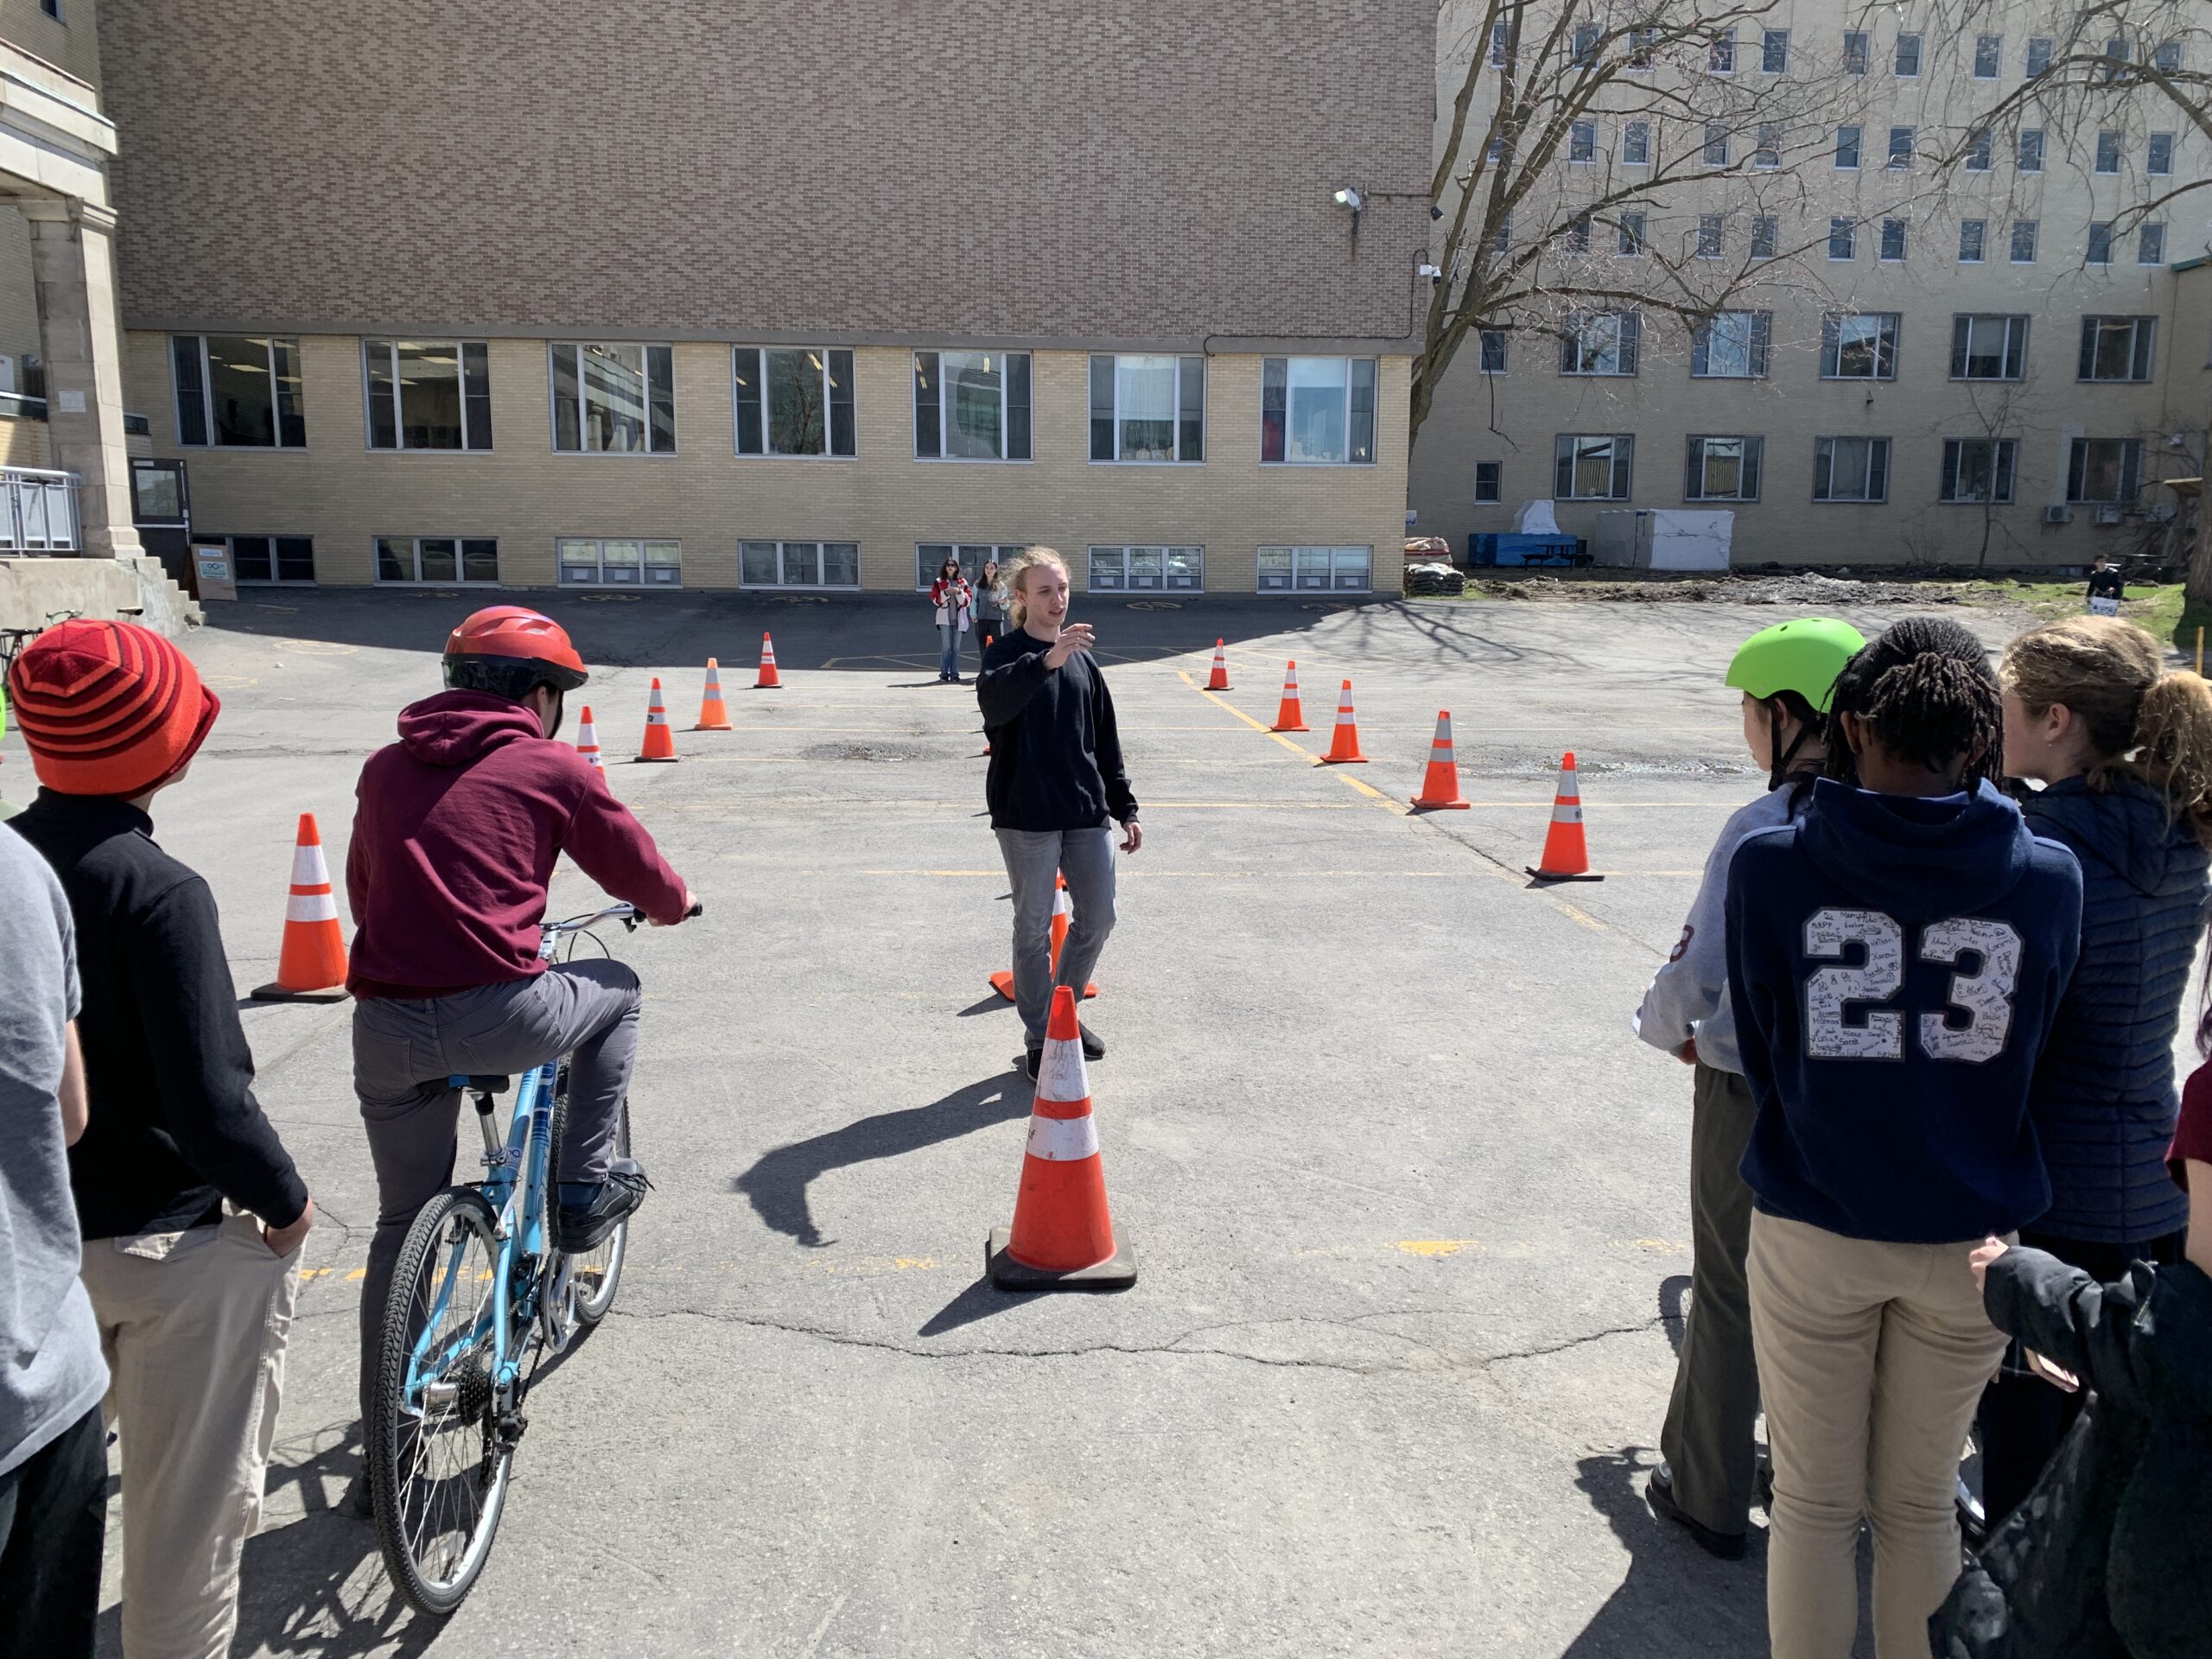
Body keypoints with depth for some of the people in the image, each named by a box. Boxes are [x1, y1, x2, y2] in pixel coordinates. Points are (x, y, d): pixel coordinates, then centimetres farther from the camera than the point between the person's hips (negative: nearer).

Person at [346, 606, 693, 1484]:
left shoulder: (385, 767, 17)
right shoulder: (549, 767, 3)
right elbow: (642, 875, 11)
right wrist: (674, 906, 35)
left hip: (385, 1028, 5)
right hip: (496, 1012, -5)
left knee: (403, 1226, 21)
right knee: (616, 989, 27)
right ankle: (585, 1190, 25)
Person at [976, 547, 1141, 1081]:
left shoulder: (1082, 657, 12)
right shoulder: (1007, 655, -6)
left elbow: (1105, 739, 16)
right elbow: (993, 700, -31)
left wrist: (1124, 808, 13)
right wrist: (1046, 661, -46)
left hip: (1087, 814, 6)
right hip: (1026, 816, -5)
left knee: (1098, 918, 11)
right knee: (1034, 928, 3)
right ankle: (1039, 1040, 16)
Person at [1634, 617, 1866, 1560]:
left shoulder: (1765, 830, -22)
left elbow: (1700, 978, -21)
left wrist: (1668, 1026, 0)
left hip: (1753, 1093, -5)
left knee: (1730, 1294, 11)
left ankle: (1709, 1498, 26)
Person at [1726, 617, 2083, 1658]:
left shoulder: (1772, 865, -14)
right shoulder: (2047, 878, -9)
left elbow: (1760, 1053, -4)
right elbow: (2024, 1054, 3)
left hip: (1815, 1233, -2)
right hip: (1970, 1239, 2)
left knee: (1815, 1503, 16)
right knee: (1921, 1503, 21)